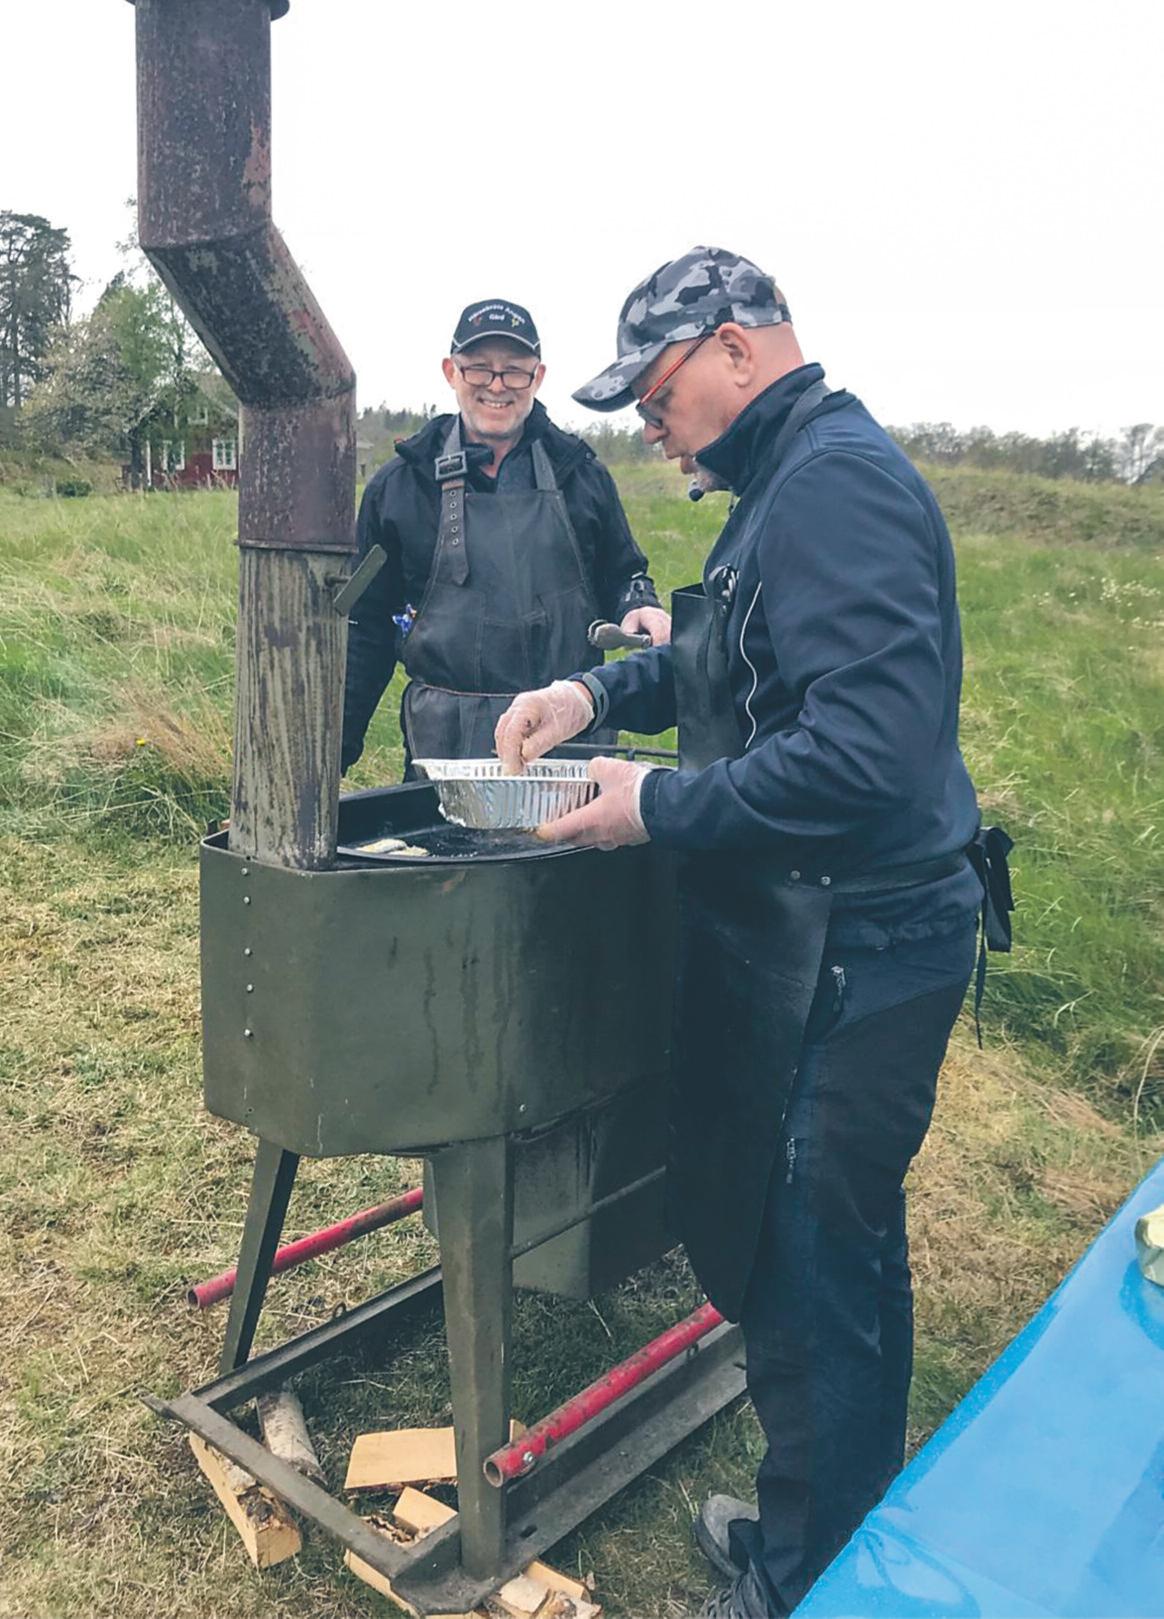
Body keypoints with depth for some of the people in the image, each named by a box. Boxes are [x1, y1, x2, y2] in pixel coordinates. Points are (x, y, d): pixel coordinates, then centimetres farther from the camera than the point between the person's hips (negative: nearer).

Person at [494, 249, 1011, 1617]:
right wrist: (595, 692, 8)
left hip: (848, 952, -11)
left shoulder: (837, 482, -19)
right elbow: (721, 658, 24)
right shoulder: (800, 476, 14)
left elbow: (870, 752, -30)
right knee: (841, 1250, 23)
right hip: (831, 937, 11)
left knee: (803, 1279, 5)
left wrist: (658, 809, -22)